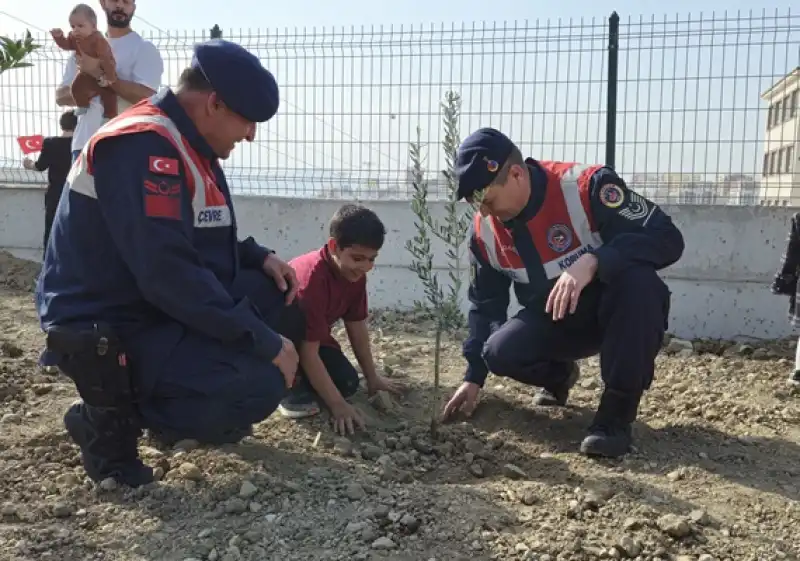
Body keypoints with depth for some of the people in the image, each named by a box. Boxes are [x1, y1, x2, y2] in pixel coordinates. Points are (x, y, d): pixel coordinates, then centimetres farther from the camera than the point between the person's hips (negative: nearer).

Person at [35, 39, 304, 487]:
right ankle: (111, 421, -3)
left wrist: (260, 257, 0)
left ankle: (186, 410, 16)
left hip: (158, 306, 10)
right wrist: (265, 343, -25)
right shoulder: (142, 146, -23)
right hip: (105, 332, -10)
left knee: (284, 304, 6)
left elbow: (202, 240, 19)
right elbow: (168, 273, -30)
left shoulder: (184, 143, 9)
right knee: (260, 383, -25)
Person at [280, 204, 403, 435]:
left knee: (348, 383, -8)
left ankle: (299, 377, 15)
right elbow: (308, 352, -35)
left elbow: (357, 325, 0)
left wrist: (372, 377, 6)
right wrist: (338, 405, -33)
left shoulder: (355, 274, -12)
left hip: (311, 337, 7)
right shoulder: (312, 278, -38)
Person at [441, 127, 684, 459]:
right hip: (553, 323, 4)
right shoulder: (484, 231, -8)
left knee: (637, 278, -36)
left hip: (614, 313, -4)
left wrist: (592, 262, -45)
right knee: (499, 353, -23)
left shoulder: (586, 187, -26)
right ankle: (559, 374, 14)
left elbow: (667, 238, -30)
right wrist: (474, 376, 1)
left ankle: (617, 412, -22)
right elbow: (485, 303, 4)